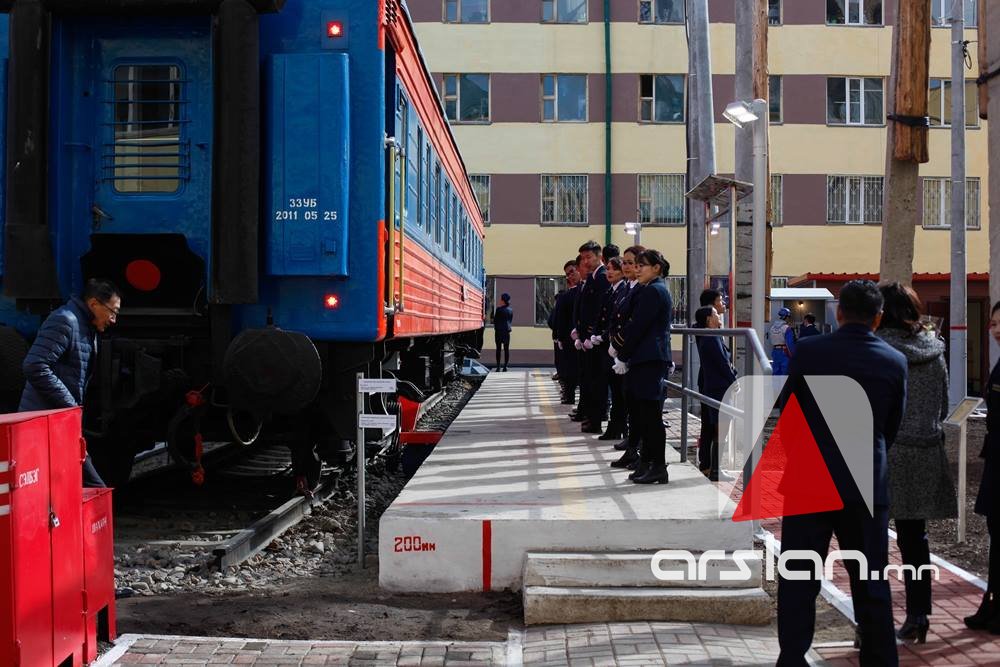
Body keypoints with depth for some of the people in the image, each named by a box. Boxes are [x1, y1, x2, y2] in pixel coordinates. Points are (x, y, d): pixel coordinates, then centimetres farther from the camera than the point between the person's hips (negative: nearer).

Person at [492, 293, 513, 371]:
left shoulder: (499, 309, -12)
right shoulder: (511, 310, 5)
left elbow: (495, 320, -5)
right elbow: (511, 320, 12)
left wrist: (495, 328, 11)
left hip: (499, 331, -4)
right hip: (507, 331, 4)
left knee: (498, 349, 3)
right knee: (506, 349, 6)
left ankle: (498, 367, 2)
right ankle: (505, 367, 5)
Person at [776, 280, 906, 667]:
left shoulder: (809, 351, -8)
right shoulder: (895, 362, -2)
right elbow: (893, 427, 7)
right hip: (868, 485, 2)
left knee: (798, 581, 5)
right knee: (872, 584, 13)